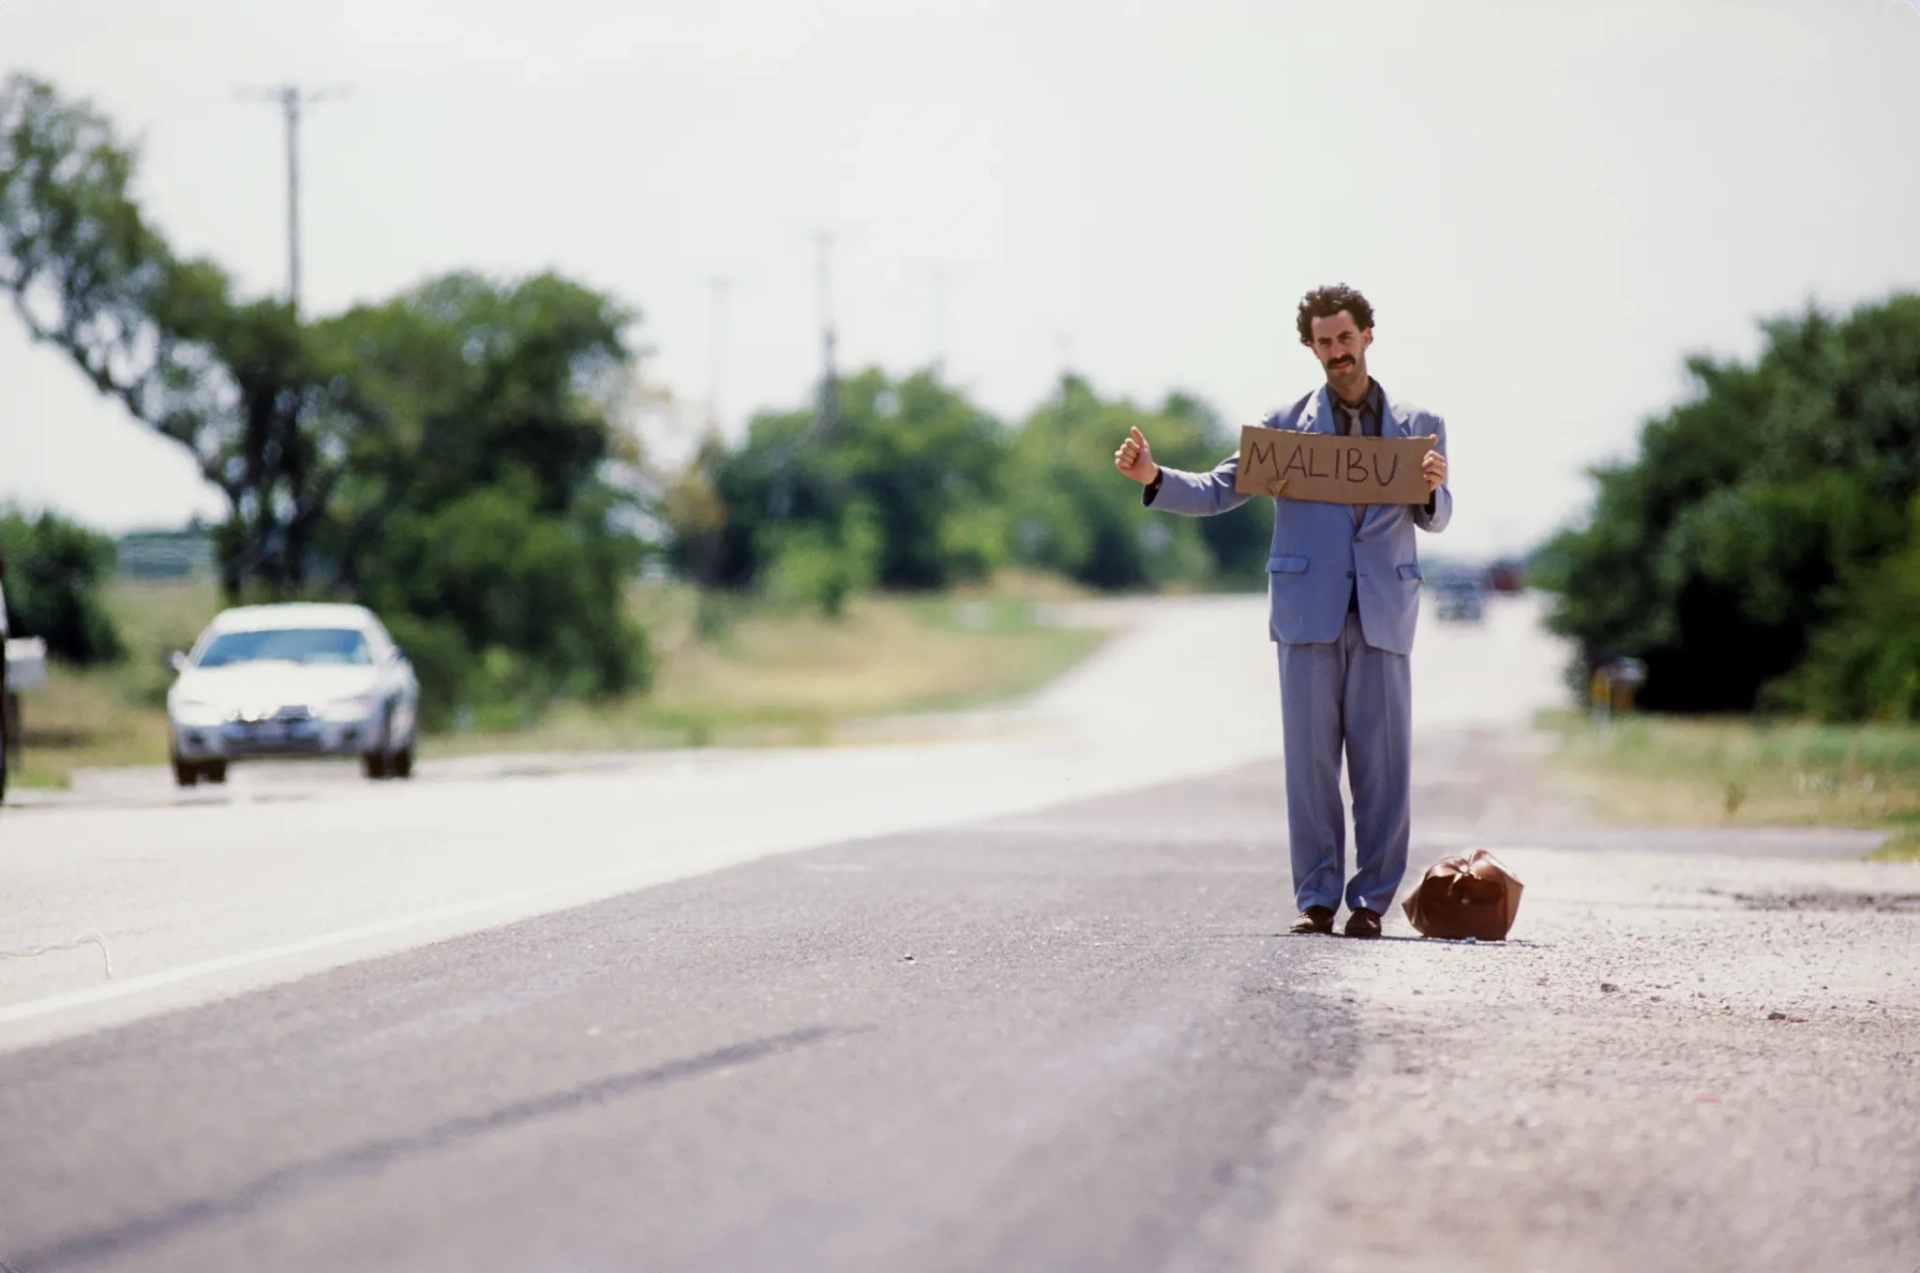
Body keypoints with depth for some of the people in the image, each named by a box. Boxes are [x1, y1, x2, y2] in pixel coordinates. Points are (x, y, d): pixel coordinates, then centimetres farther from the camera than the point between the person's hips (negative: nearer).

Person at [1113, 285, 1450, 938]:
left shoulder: (1418, 425, 11)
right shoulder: (1286, 424, 9)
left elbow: (1435, 521, 13)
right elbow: (1216, 492, 8)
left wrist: (1434, 488, -10)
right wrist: (1154, 477, -8)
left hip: (1383, 613, 0)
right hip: (1309, 610, 0)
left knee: (1382, 761, -2)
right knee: (1310, 758, -1)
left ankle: (1371, 899, 4)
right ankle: (1316, 897, 4)